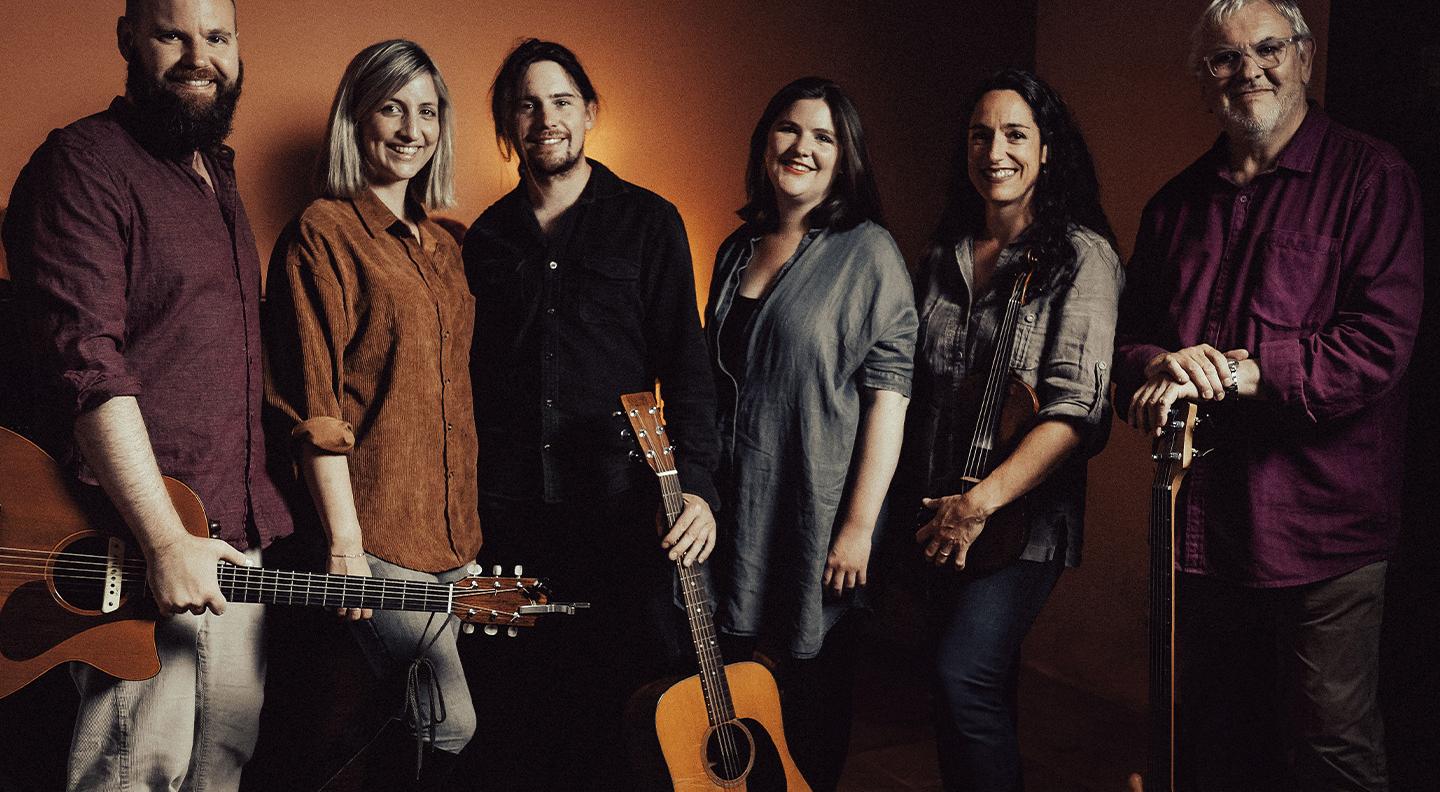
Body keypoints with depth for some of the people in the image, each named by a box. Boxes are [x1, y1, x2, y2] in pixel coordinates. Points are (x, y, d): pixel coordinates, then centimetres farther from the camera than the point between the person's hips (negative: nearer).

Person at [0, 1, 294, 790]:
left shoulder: (216, 174, 17)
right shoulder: (83, 163, -11)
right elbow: (86, 364, -21)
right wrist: (165, 541, -24)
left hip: (235, 534, 9)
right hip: (134, 547, -8)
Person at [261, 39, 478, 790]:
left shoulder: (442, 247, 16)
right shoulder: (323, 233, -7)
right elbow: (314, 404, -12)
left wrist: (466, 523, 15)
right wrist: (345, 545, -16)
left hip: (451, 530, 7)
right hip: (378, 531, -7)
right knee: (458, 731, -4)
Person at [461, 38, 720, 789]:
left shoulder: (646, 221, 2)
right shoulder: (487, 238, 11)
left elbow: (685, 365, -2)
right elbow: (473, 378, 14)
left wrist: (695, 485, -12)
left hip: (621, 502, -3)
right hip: (510, 509, 3)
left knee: (637, 700, 3)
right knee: (520, 707, 9)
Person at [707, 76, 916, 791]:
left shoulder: (867, 252, -8)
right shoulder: (736, 250, 10)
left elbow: (888, 391, -13)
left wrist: (859, 524, -17)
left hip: (814, 513, -5)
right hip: (731, 504, 6)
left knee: (812, 680, 8)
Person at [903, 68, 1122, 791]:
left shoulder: (1083, 257, -8)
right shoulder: (941, 258, 11)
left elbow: (1076, 407, -17)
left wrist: (981, 500, -22)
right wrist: (918, 505, 8)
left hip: (1022, 519, -6)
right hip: (940, 519, 6)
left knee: (964, 676, -18)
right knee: (980, 695, 14)